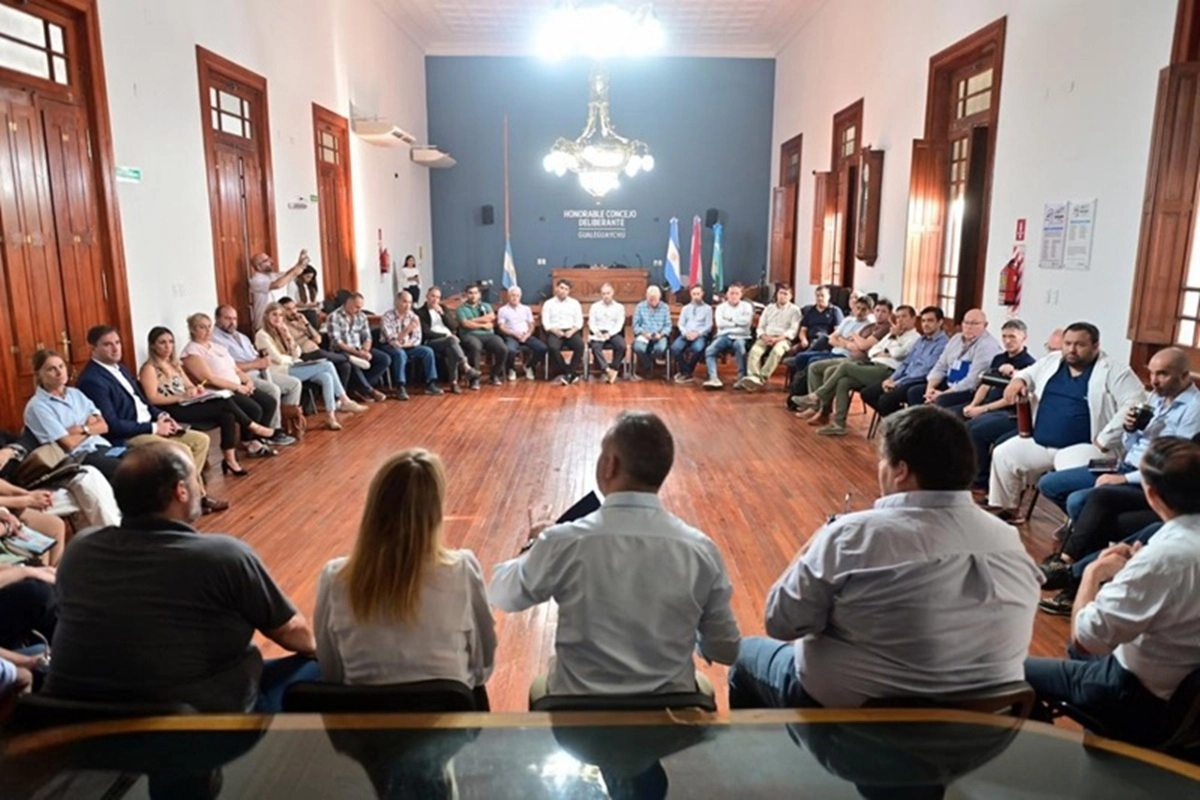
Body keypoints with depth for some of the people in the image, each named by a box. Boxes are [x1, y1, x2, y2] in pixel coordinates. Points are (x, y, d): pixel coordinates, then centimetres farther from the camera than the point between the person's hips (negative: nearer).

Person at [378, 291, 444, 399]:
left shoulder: (413, 316, -1)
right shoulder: (388, 317, -16)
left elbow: (417, 339, -2)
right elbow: (392, 340, -24)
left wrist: (406, 344, -21)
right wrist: (407, 329, -35)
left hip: (407, 346, 5)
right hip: (389, 346, -5)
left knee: (428, 351, -15)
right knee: (400, 353, -37)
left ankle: (430, 384, -11)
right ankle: (400, 388, -34)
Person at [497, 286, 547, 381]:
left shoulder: (526, 309, 18)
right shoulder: (503, 310, 6)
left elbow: (531, 326, 14)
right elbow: (501, 328, -2)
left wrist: (527, 335, -8)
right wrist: (515, 334, -15)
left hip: (526, 336, 4)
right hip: (511, 336, -4)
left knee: (543, 348, -22)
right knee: (510, 350, -39)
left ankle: (528, 366, 6)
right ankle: (511, 369, -3)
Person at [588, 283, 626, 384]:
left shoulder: (619, 307, 10)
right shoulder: (595, 306, 13)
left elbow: (619, 324, 0)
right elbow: (591, 323, 5)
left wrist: (609, 334, -17)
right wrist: (597, 332, -17)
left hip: (613, 333, 0)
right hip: (598, 333, 0)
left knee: (621, 346, -33)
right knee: (595, 346, -35)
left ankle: (614, 369, -19)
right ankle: (607, 370, -37)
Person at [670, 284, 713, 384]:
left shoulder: (707, 308, 14)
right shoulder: (685, 308, 22)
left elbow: (708, 326, 5)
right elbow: (681, 324, 12)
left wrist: (698, 333, -13)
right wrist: (686, 333, -11)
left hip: (701, 335, -2)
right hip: (686, 334, 2)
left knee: (697, 349, -38)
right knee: (675, 348, -31)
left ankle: (685, 373, -19)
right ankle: (686, 373, -20)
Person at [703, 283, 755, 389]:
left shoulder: (746, 306, 12)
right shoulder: (721, 307, 14)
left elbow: (746, 321, -8)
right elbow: (720, 323, -3)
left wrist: (731, 318, -1)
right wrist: (738, 323, -3)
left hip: (740, 337, -2)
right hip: (724, 336, 2)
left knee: (740, 346, -39)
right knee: (709, 350, -26)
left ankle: (742, 377, -29)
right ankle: (714, 379, -35)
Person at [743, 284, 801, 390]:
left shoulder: (794, 310, 9)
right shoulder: (769, 308, 22)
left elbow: (793, 330, -3)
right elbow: (760, 327, 15)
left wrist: (777, 339, -17)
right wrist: (764, 337, -9)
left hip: (783, 339, -3)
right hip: (766, 338, 3)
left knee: (776, 351, -38)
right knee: (754, 350, -29)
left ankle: (762, 378, -43)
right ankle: (753, 377, -46)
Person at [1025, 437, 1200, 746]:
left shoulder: (1163, 556, -33)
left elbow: (1083, 637, -26)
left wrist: (1093, 573, -14)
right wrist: (1137, 567, -1)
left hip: (1146, 700, -9)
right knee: (1079, 650, 32)